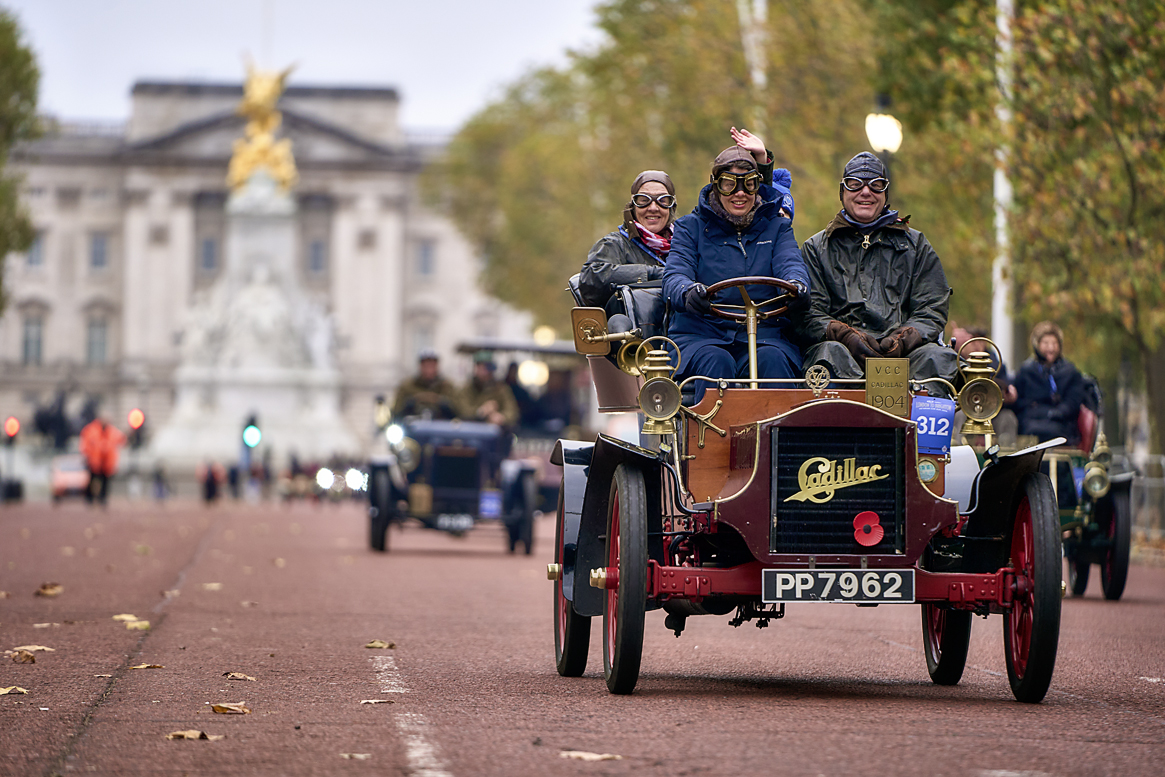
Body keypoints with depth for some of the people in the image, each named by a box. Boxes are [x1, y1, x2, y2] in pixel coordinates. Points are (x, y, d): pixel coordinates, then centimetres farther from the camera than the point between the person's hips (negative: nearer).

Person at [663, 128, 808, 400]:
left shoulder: (776, 226, 17)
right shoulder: (691, 227, 12)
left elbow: (790, 263, -1)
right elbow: (675, 274, -3)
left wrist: (797, 285, -29)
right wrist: (688, 293, -31)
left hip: (765, 334, 1)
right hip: (700, 333, -1)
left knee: (772, 359, -33)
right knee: (715, 361, -34)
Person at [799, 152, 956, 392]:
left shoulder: (915, 245, 26)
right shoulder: (816, 248, 22)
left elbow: (932, 310, 14)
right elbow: (810, 315, 9)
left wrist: (903, 340, -9)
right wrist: (846, 336, -15)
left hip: (904, 352, 1)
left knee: (940, 358, -34)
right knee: (832, 353, -38)